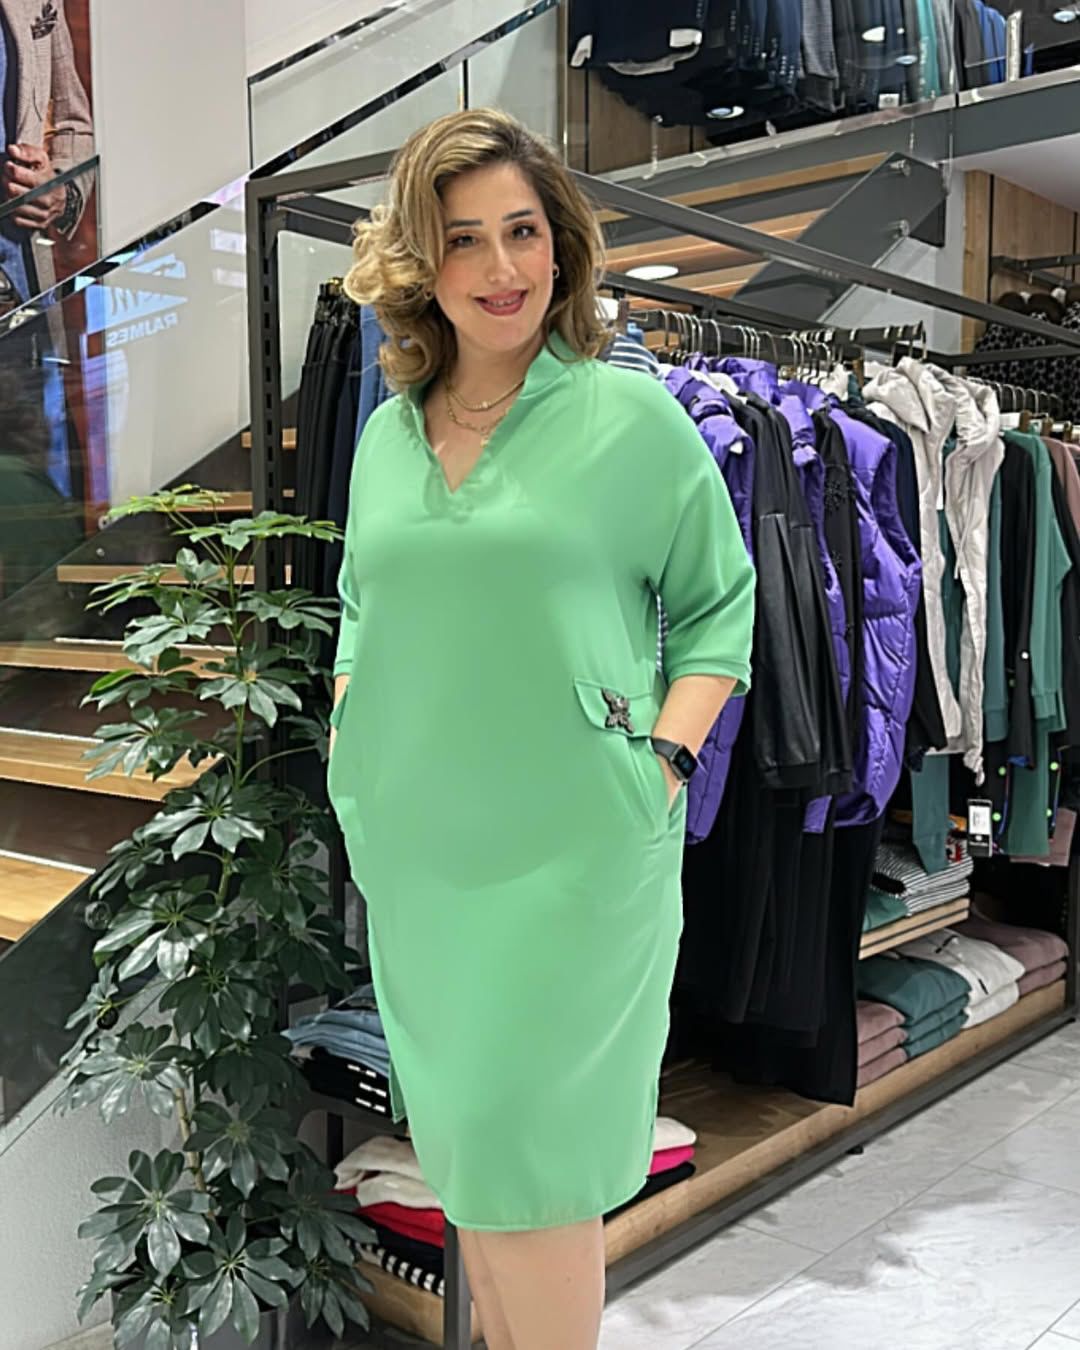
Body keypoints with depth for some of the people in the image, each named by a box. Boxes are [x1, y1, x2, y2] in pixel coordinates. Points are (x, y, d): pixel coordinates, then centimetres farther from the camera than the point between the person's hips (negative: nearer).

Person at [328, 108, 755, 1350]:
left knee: (523, 1150, 0)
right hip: (414, 849, 5)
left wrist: (663, 759, -12)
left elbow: (719, 606, -1)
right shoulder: (386, 433, 8)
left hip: (573, 849, -5)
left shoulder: (629, 415, -6)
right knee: (459, 1134, 17)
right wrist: (355, 758, 7)